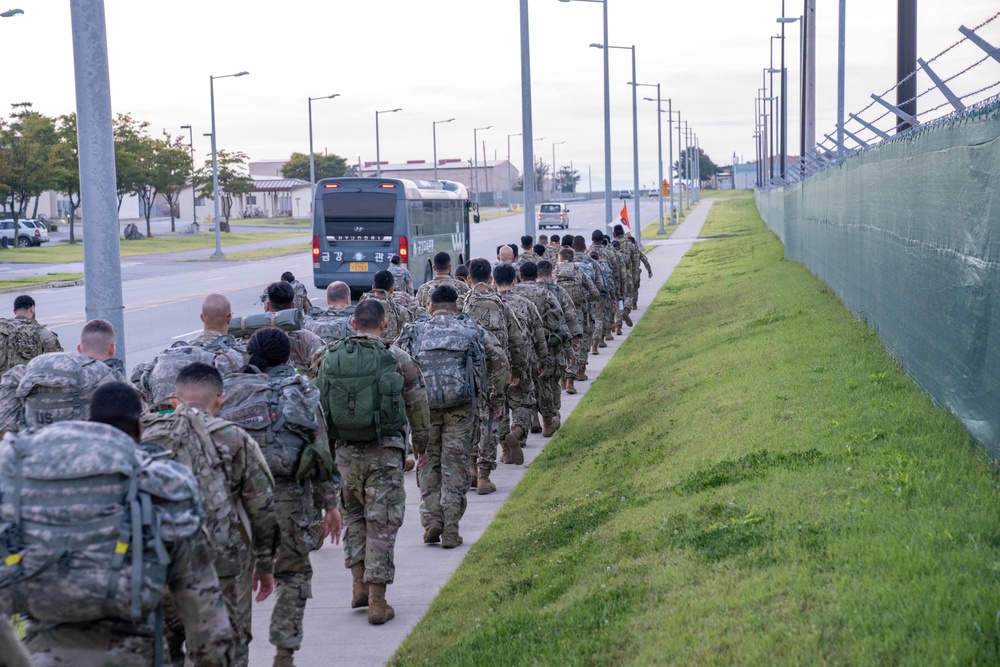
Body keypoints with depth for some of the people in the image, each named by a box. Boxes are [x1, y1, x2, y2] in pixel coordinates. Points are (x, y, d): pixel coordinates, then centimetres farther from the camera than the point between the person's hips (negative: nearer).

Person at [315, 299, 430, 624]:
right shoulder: (398, 359, -6)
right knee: (382, 523, 3)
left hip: (344, 451, 3)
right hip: (384, 451, -3)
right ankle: (377, 602, 3)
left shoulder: (330, 357, 1)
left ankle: (359, 584, 17)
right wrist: (420, 439, 21)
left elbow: (320, 404, 6)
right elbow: (417, 404, 4)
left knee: (353, 513, 22)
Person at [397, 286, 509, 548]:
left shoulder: (415, 331, 14)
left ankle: (431, 522, 5)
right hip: (461, 406, -1)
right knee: (455, 465, 5)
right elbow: (500, 361, 7)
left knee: (428, 462, 14)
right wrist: (496, 398, 15)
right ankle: (450, 530, 3)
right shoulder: (472, 330, 13)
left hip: (423, 406, 1)